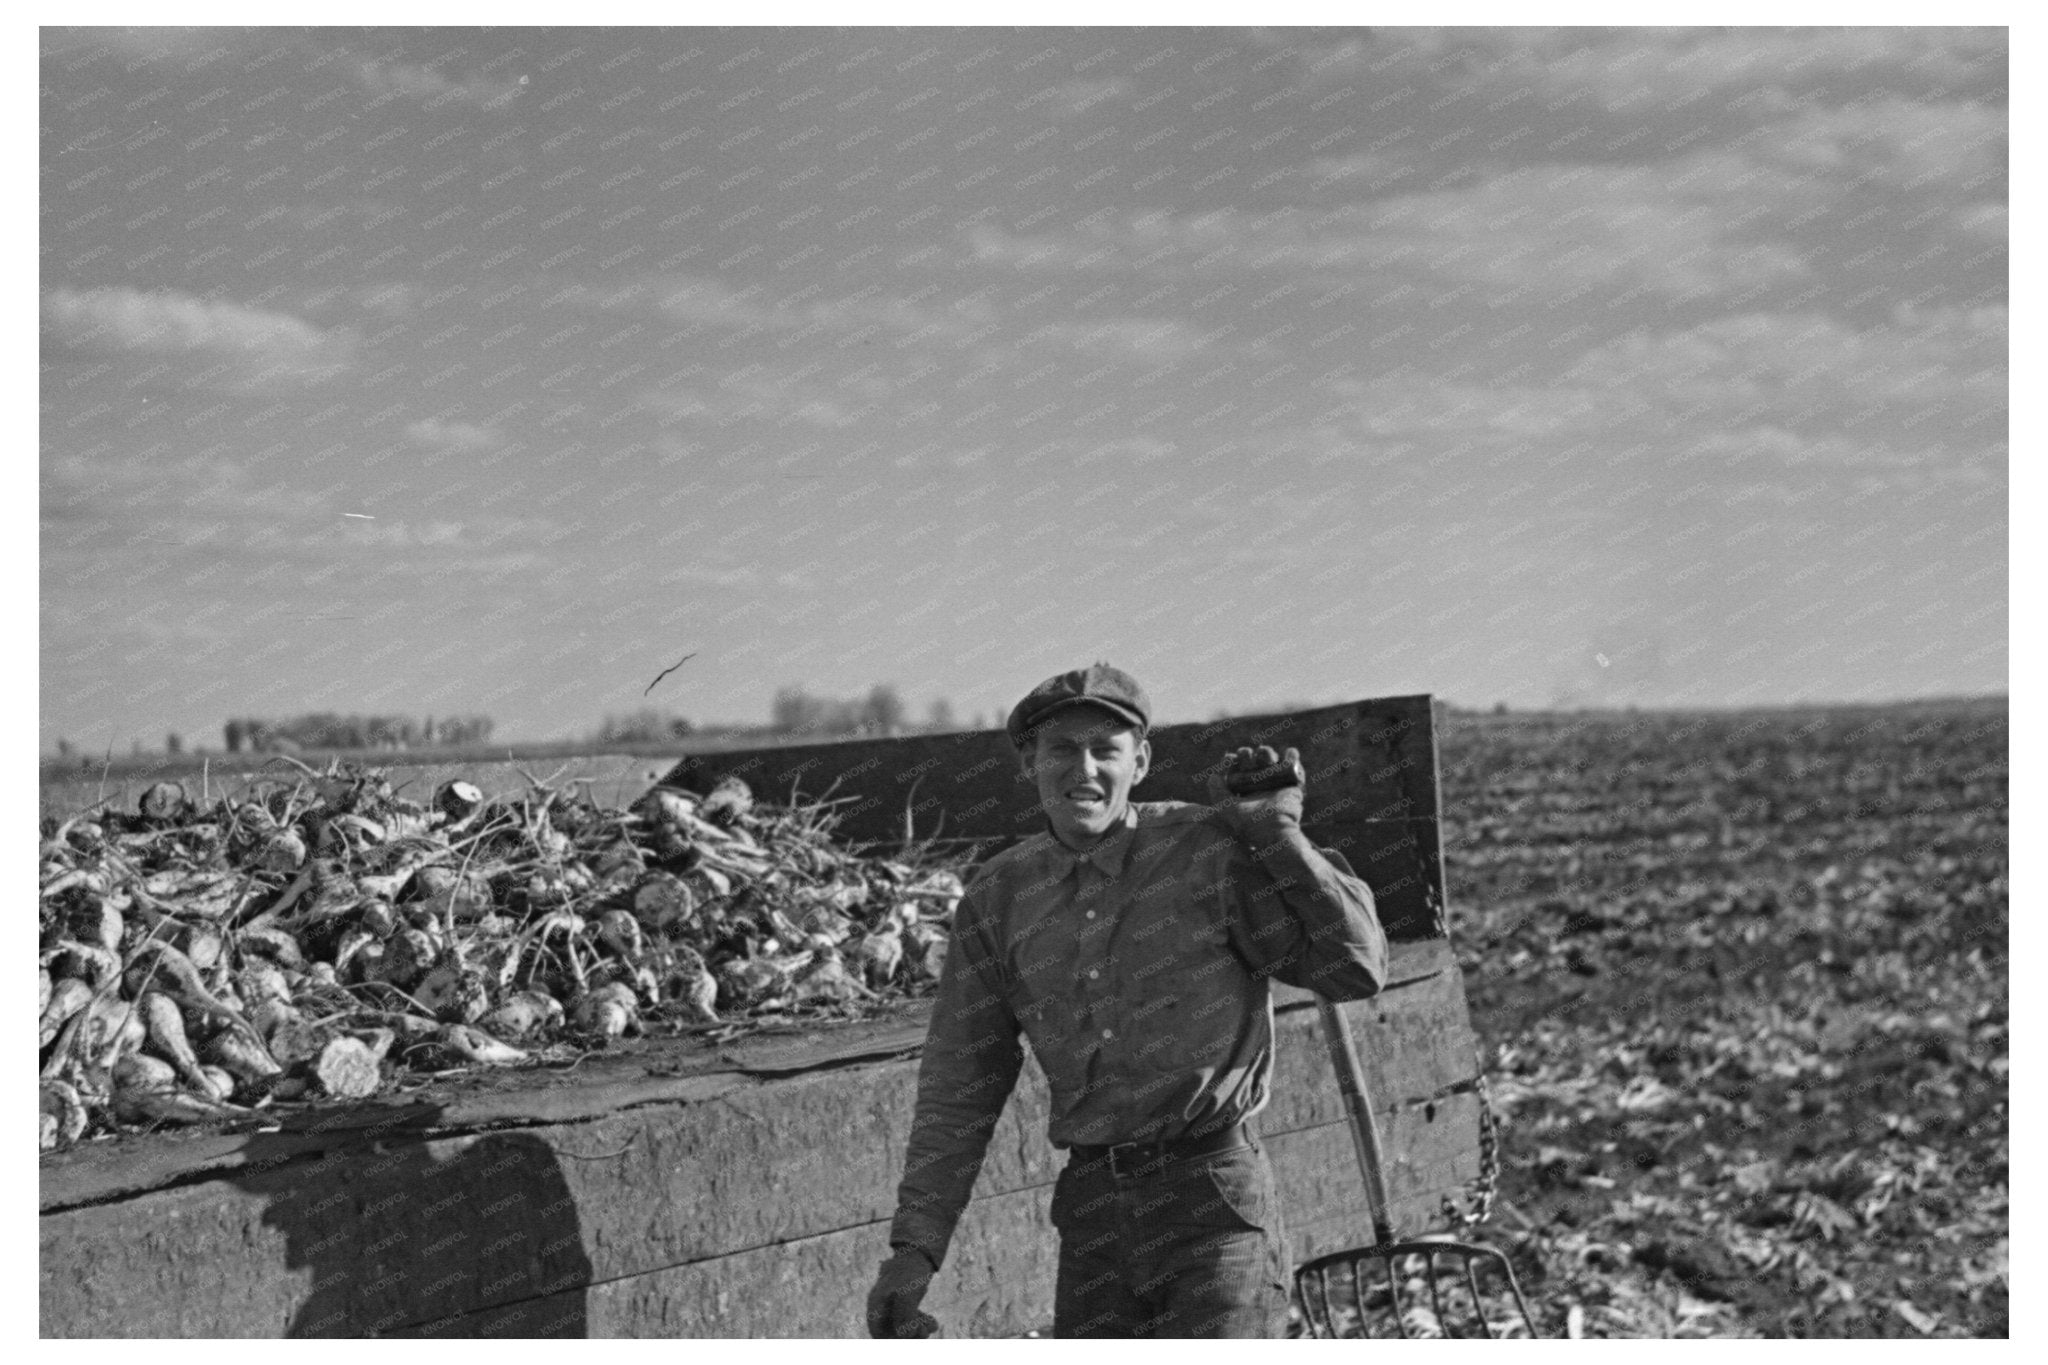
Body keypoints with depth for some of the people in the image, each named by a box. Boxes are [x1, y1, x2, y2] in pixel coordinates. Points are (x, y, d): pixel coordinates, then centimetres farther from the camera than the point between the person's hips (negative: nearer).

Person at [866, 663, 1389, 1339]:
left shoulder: (1212, 851, -5)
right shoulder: (996, 901, 6)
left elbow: (1356, 968, -8)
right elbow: (958, 1091, 9)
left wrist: (1278, 832, -12)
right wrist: (913, 1247, 3)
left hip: (1215, 1205, -4)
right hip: (1093, 1214, 4)